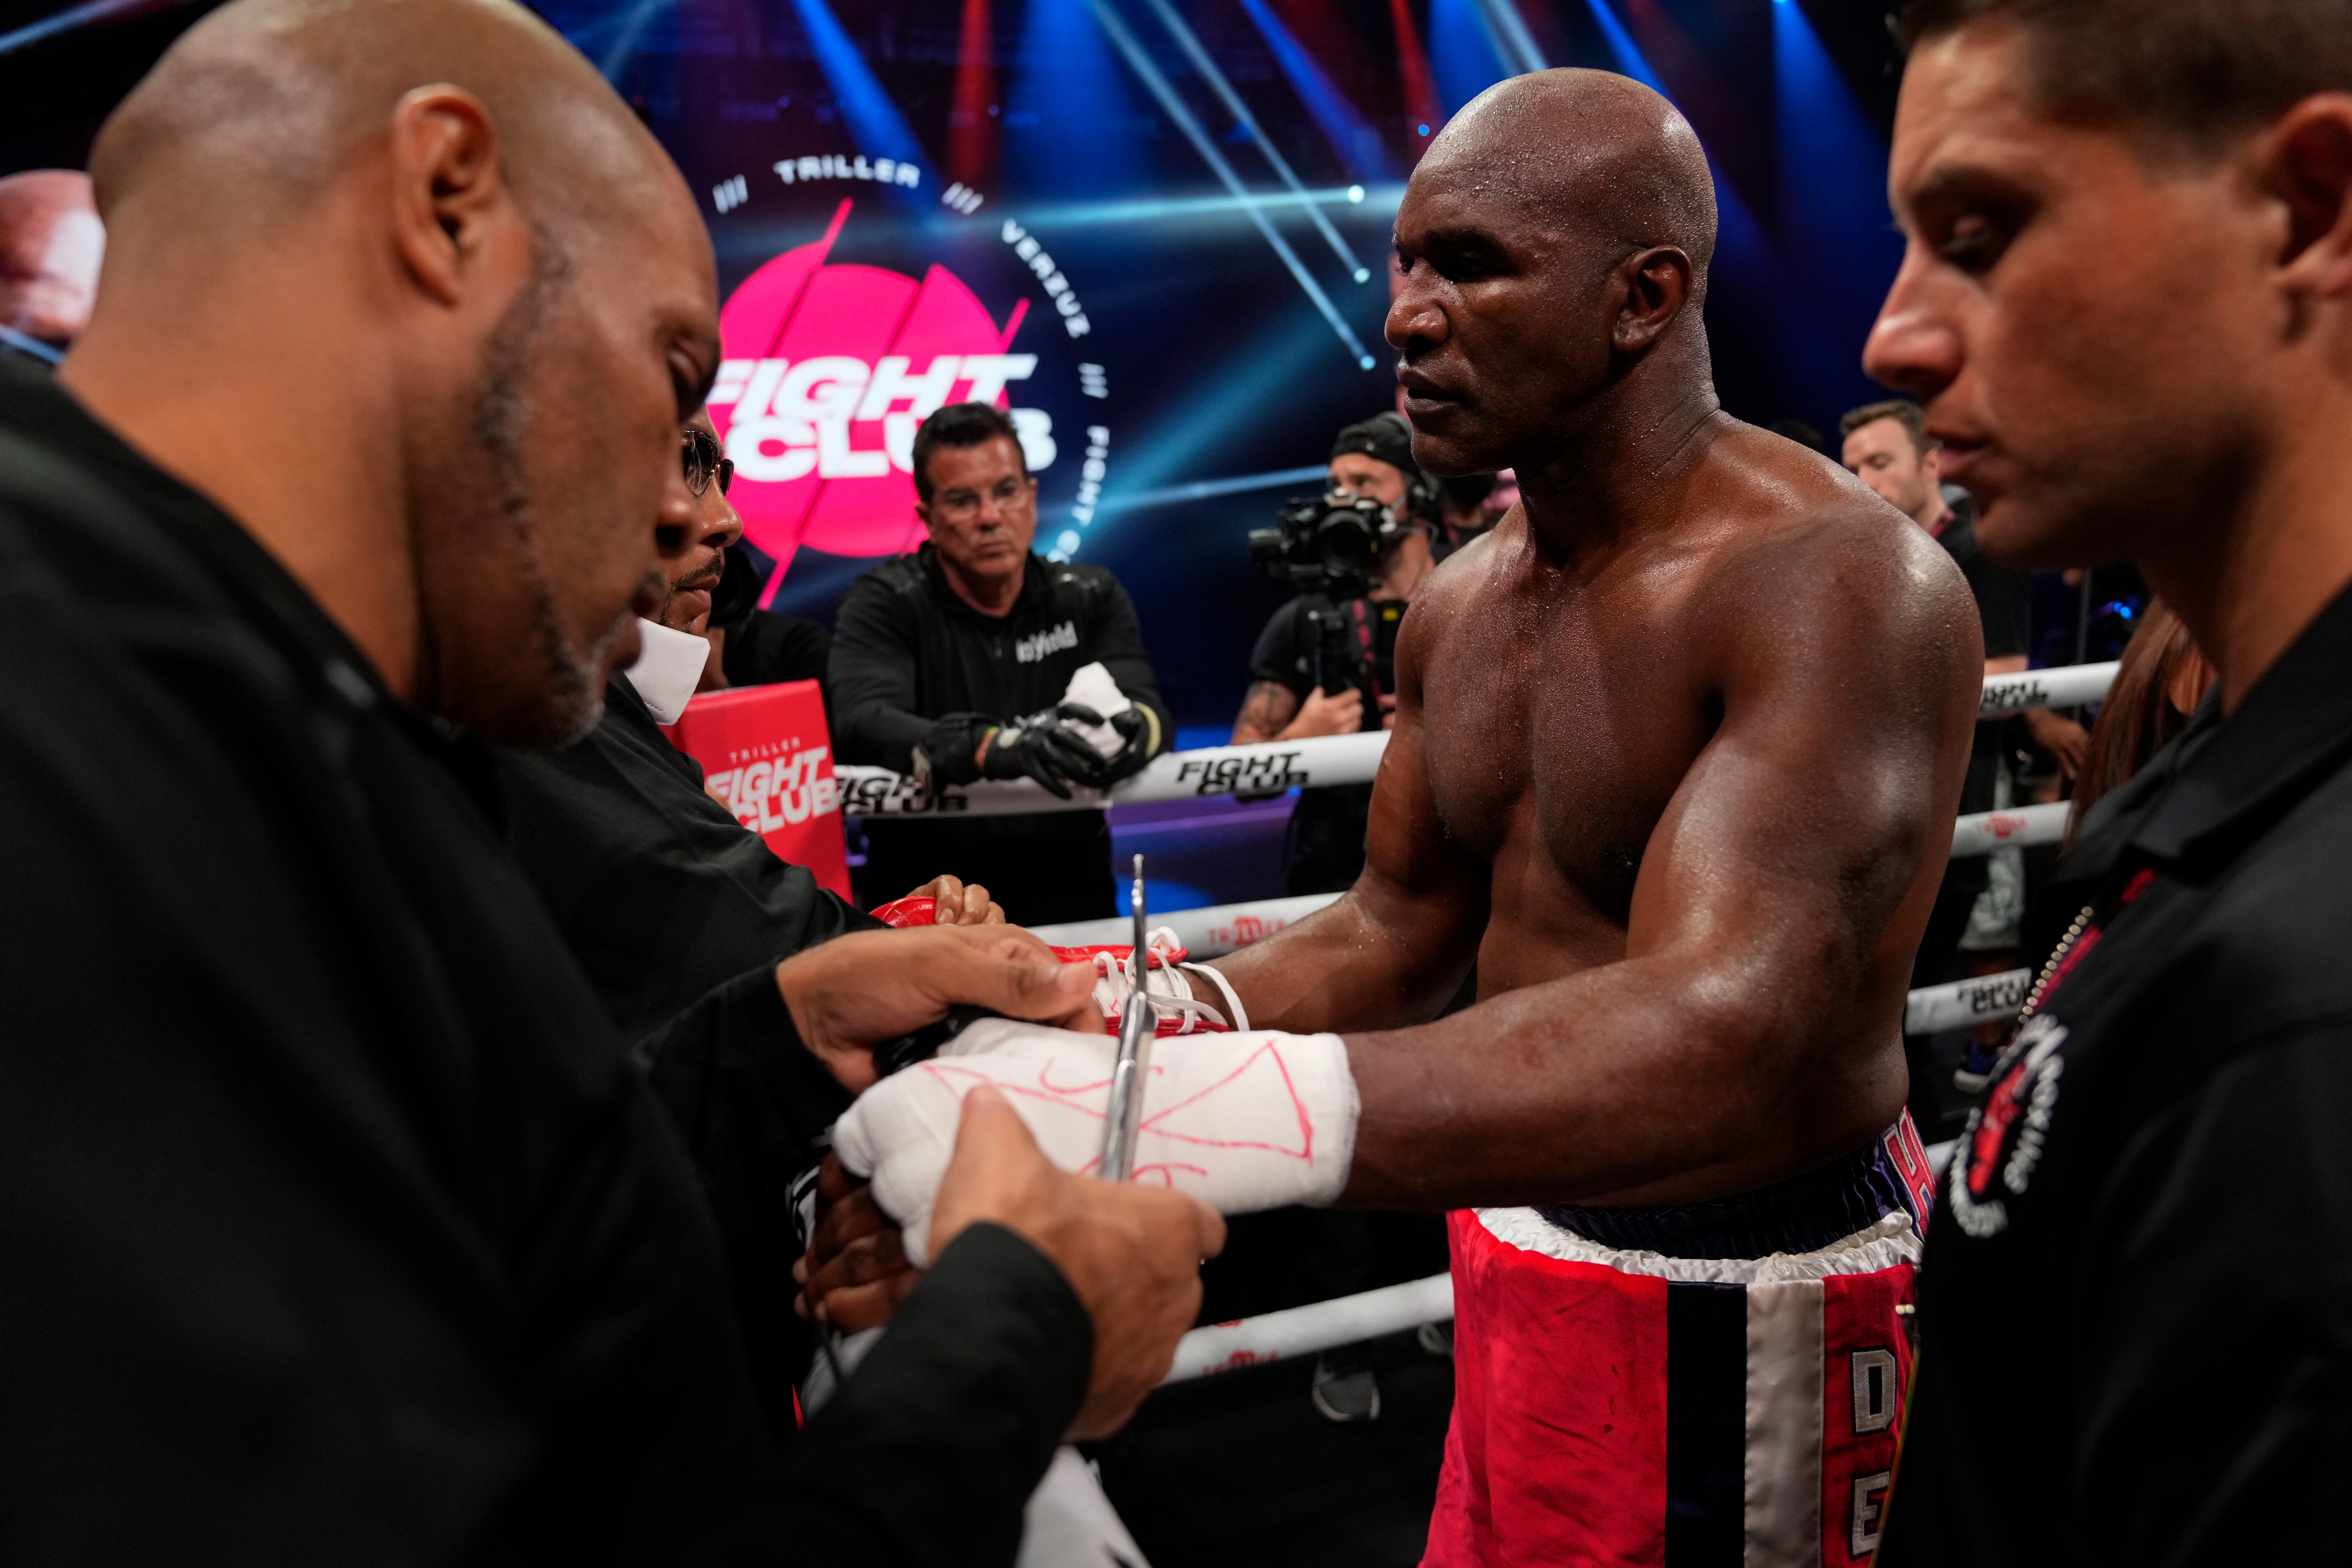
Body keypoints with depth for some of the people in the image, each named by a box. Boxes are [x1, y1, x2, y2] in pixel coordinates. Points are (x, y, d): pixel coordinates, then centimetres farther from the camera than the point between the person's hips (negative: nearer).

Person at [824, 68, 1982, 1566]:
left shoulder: (1840, 583, -24)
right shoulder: (1461, 606, 2)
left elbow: (1713, 1028, -37)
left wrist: (1169, 1114, -48)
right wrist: (1070, 1041, -5)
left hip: (1749, 1316, -7)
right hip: (1523, 1257, 7)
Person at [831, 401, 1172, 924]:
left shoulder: (1091, 598, 7)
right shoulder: (884, 604, -1)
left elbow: (1151, 712, -7)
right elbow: (861, 725, -19)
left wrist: (1133, 730, -32)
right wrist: (1001, 747, -36)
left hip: (1069, 896, 2)